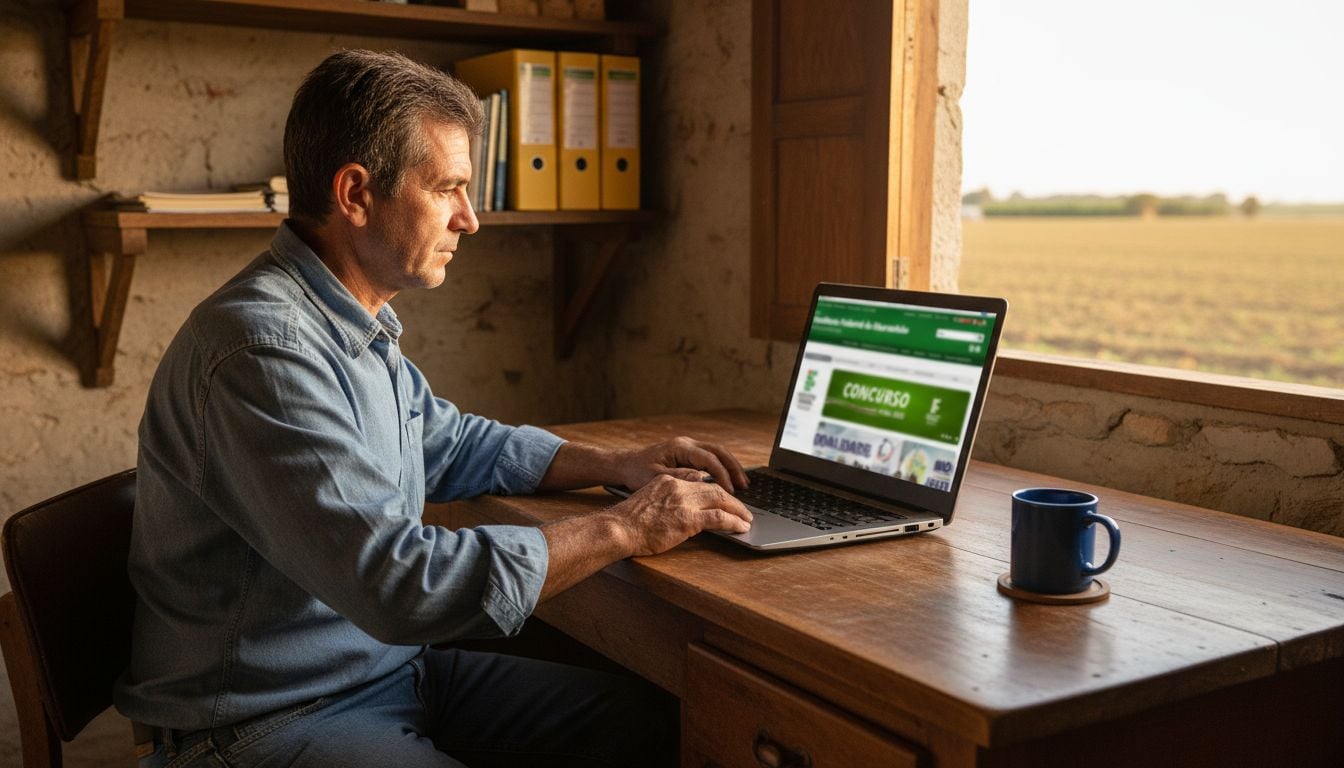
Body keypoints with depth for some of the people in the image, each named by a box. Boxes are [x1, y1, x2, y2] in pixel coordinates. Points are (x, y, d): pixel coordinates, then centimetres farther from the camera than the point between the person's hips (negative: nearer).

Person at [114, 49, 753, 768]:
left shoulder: (358, 327, 8)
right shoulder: (262, 347, -24)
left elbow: (452, 445, 23)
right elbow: (398, 583, -30)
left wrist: (619, 463, 9)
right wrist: (624, 528, -20)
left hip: (391, 669, 9)